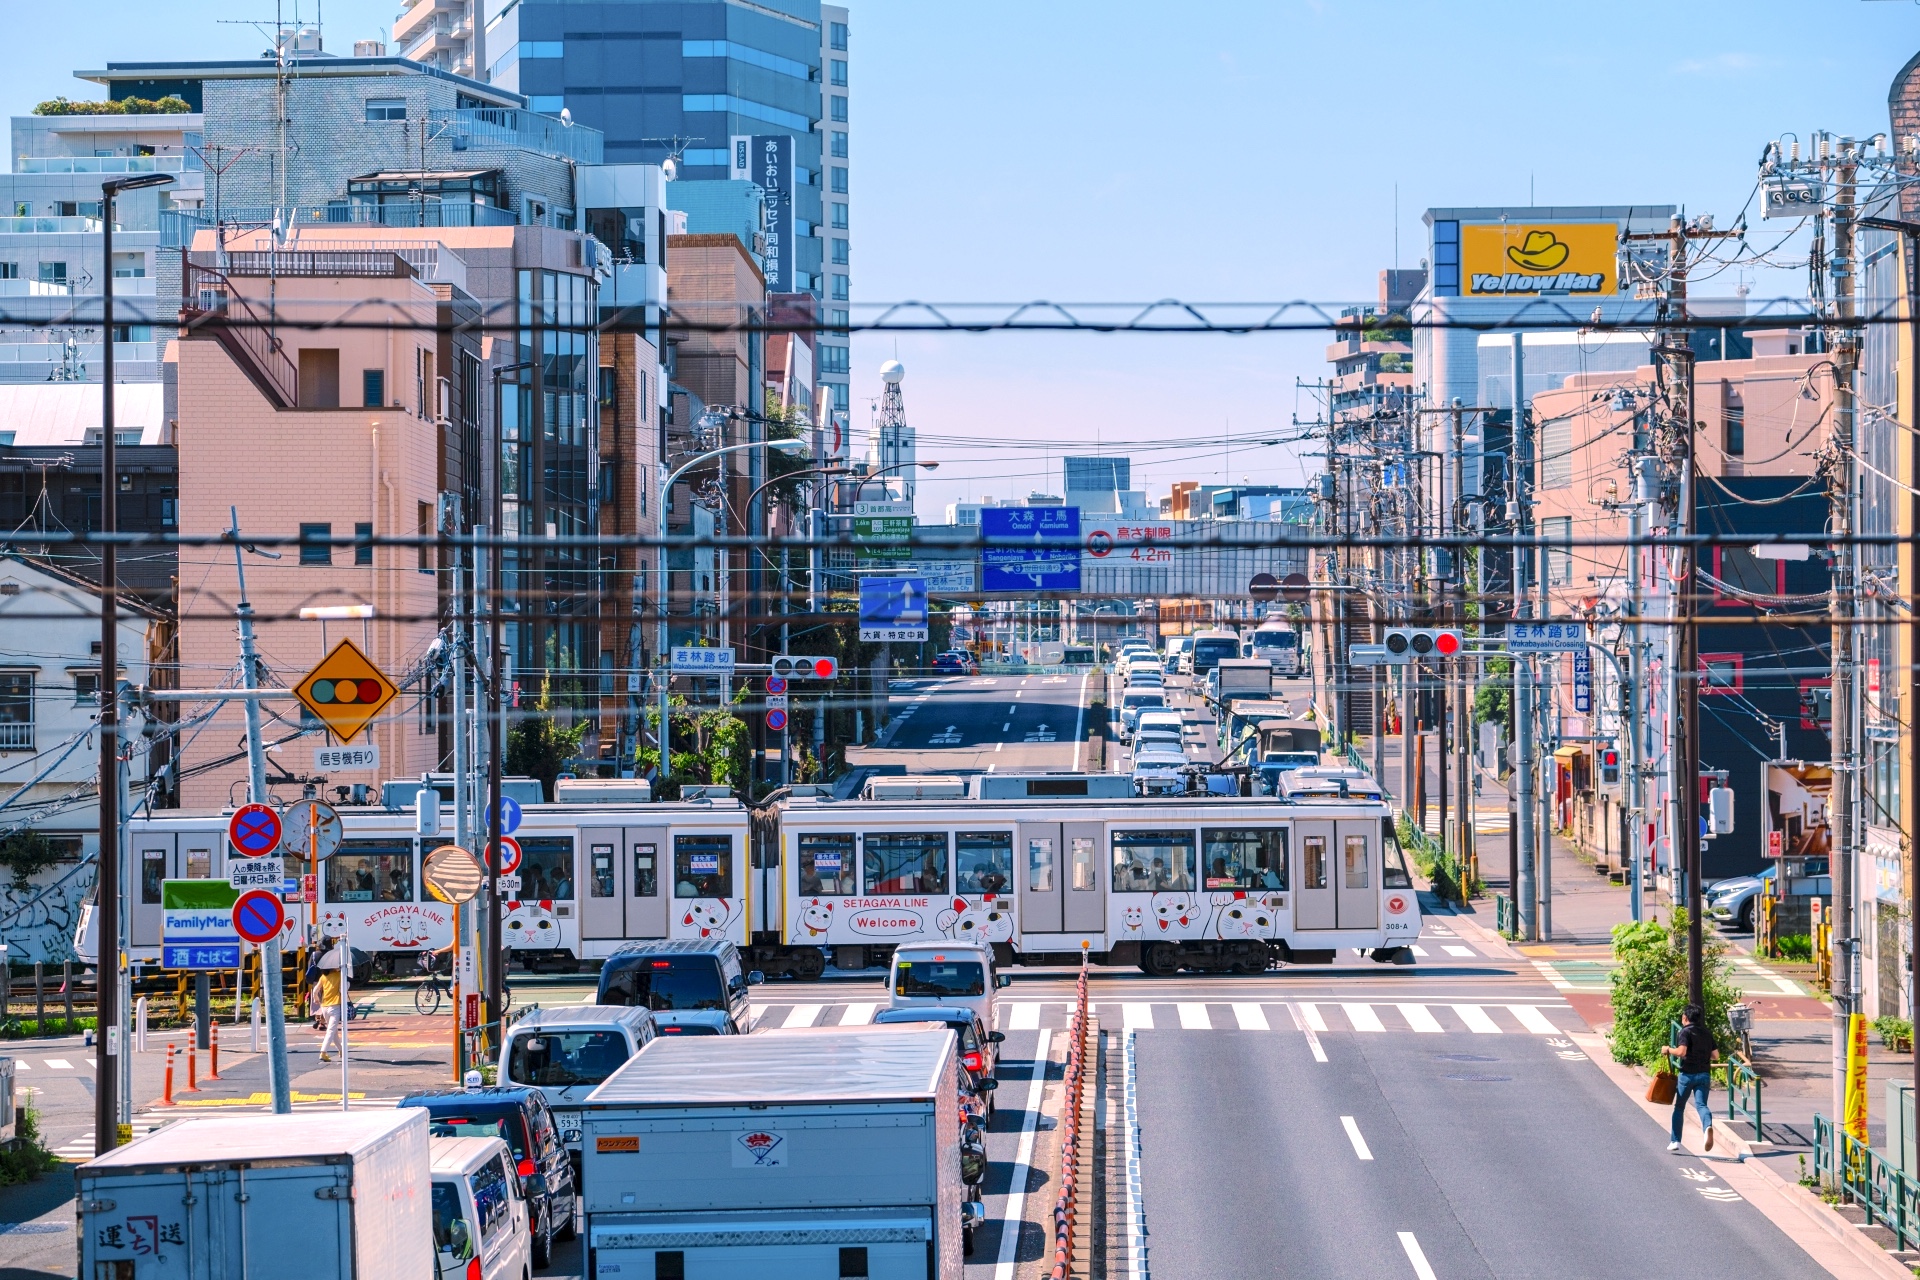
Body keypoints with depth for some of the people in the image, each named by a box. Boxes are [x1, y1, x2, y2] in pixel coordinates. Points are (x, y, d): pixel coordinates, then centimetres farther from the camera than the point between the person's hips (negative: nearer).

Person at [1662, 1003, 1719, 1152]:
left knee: (1679, 1107, 12)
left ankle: (1675, 1141, 18)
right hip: (1704, 1074, 4)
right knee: (1701, 1104, -8)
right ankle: (1708, 1126, -41)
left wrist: (1668, 1049, -4)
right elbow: (1716, 1055, 14)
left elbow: (1681, 1051, -21)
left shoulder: (1686, 1031, -7)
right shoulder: (1707, 1033, 12)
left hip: (1688, 1074, -4)